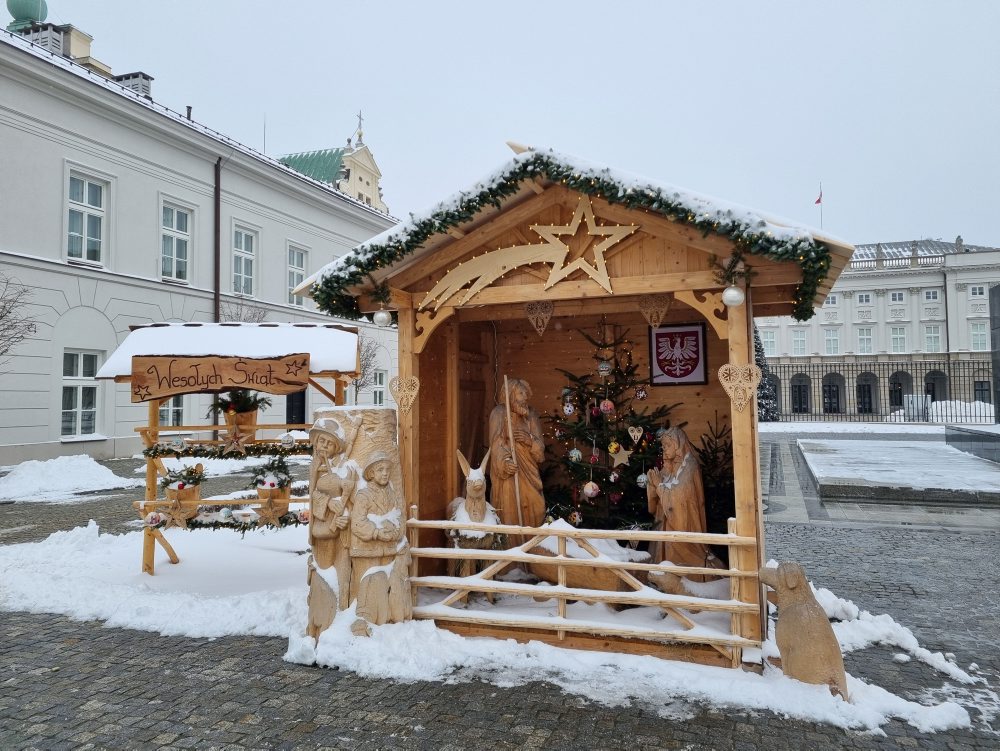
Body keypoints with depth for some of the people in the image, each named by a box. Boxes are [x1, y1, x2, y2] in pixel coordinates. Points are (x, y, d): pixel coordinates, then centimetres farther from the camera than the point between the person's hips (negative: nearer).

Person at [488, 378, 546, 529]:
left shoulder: (531, 415, 8)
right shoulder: (499, 412, -4)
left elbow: (540, 446, 3)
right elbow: (496, 442, -15)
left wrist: (530, 439, -19)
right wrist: (505, 461, -32)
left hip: (528, 469, 4)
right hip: (508, 468, -4)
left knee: (533, 506, 2)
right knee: (509, 507, -7)